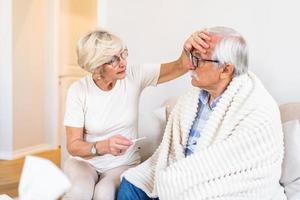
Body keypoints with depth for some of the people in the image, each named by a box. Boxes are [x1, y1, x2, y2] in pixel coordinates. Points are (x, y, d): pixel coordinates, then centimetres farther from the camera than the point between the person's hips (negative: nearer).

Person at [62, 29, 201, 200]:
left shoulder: (134, 76, -8)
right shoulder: (78, 91, -12)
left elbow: (180, 67, -14)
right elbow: (73, 146, -11)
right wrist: (103, 146, -31)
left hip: (123, 165, 1)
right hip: (84, 161, 0)